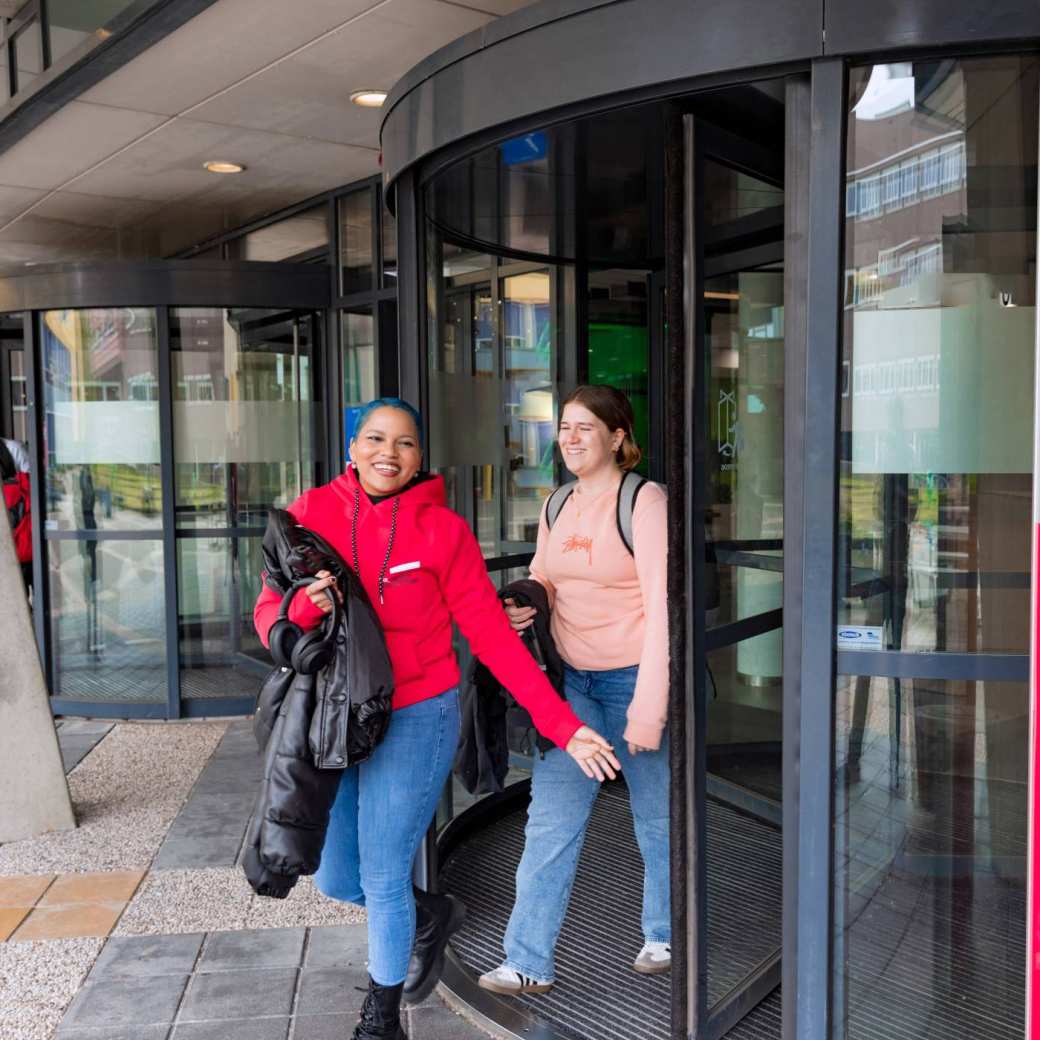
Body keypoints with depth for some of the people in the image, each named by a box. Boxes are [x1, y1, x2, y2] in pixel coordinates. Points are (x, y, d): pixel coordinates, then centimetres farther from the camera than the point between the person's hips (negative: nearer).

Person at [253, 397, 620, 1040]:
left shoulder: (442, 529, -9)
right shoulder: (313, 513, -3)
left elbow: (492, 634, -9)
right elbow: (269, 617, -3)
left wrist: (563, 727, -13)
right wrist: (305, 608, -27)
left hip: (415, 720, -3)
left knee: (383, 877, 5)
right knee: (335, 880, 15)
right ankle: (432, 917, 47)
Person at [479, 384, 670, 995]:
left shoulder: (645, 502, -13)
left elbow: (662, 607, -17)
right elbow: (542, 577, 19)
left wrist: (648, 708, -20)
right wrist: (524, 606, -6)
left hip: (634, 677, -5)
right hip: (571, 680, 5)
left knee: (657, 815, 13)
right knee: (551, 817, 2)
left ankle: (666, 936, 36)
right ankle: (529, 962, 12)